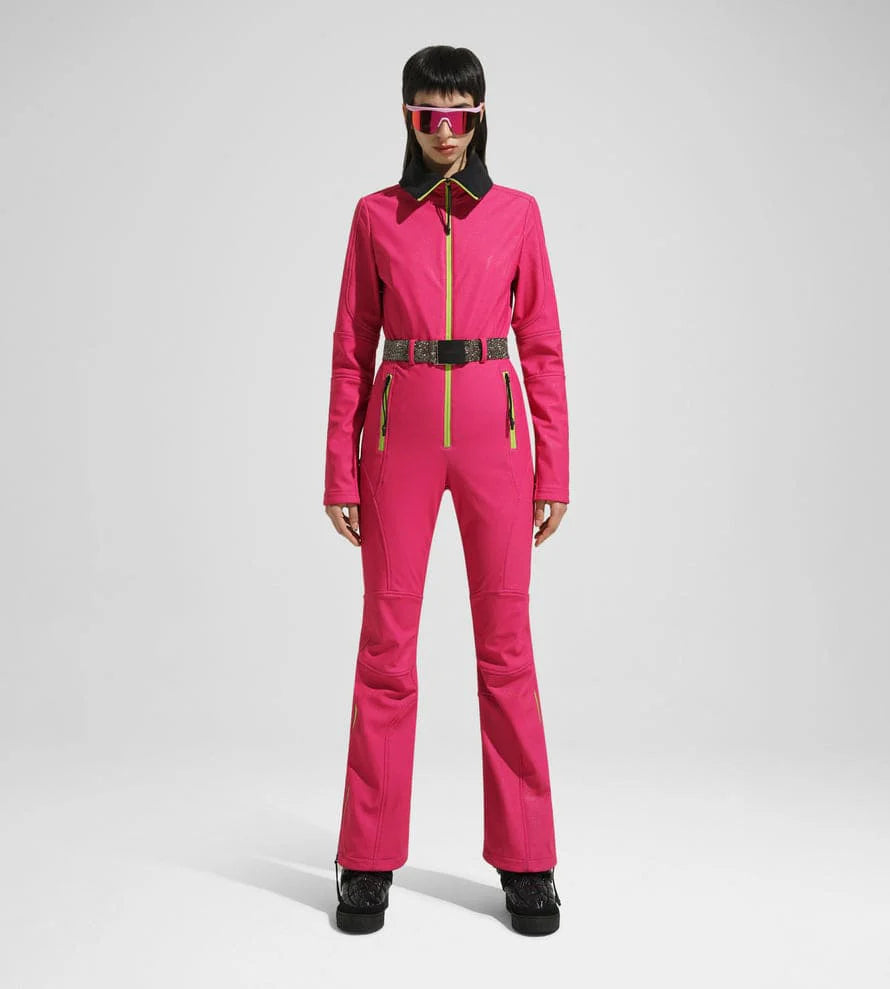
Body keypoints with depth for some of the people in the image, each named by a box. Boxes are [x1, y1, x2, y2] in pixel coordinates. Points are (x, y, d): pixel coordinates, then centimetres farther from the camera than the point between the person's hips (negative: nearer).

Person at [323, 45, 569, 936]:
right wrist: (340, 470, 0)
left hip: (493, 429, 0)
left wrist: (553, 469, 0)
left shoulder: (517, 213, 8)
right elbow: (352, 350, 7)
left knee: (505, 643, 2)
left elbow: (541, 347, 7)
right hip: (402, 432, 0)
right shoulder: (376, 216, 8)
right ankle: (369, 861, 14)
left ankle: (525, 861, 14)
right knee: (386, 643, 1)